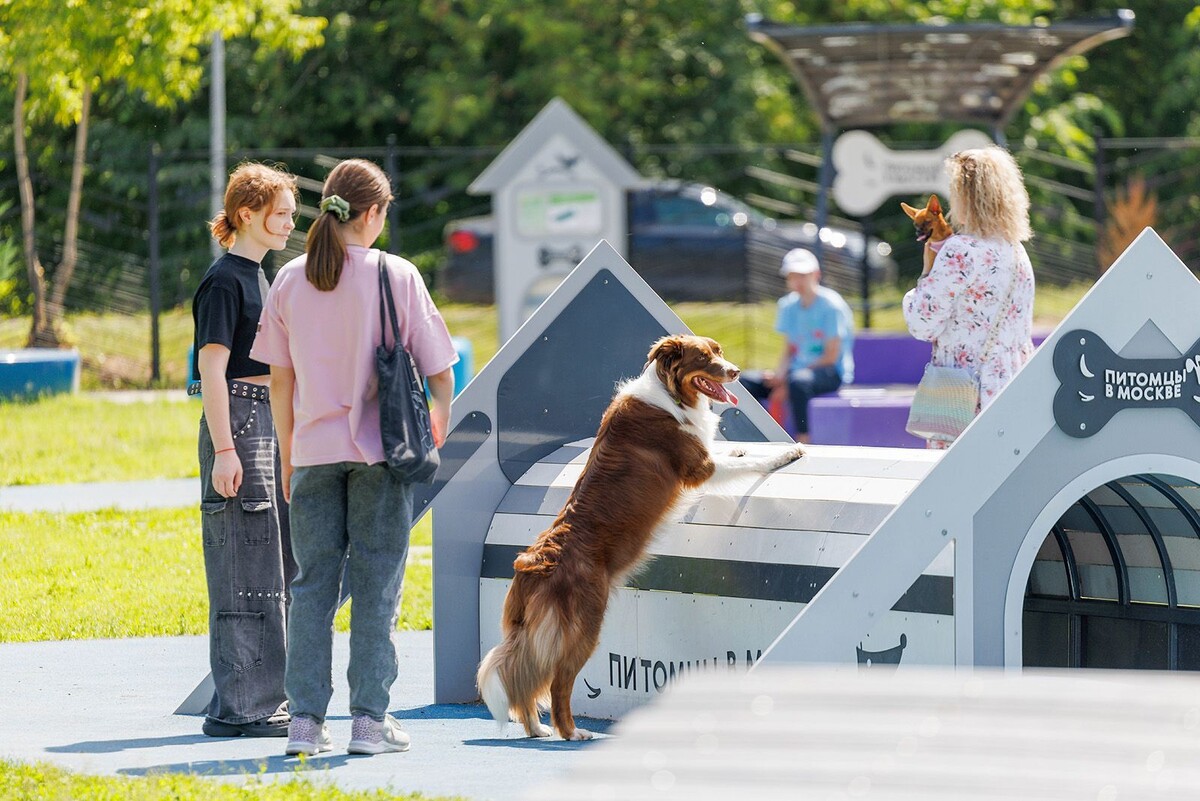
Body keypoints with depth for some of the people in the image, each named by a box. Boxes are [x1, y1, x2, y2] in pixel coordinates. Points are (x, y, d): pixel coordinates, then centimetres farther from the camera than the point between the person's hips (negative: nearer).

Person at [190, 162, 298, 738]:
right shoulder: (225, 280, -11)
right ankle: (238, 709, -6)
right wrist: (224, 449, -21)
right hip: (238, 425, -10)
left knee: (277, 569, 11)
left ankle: (264, 700, 17)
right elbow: (212, 367, -16)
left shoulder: (255, 276, 17)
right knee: (247, 574, -8)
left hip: (268, 424, 10)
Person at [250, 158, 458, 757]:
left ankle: (306, 719, 4)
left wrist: (288, 455, 16)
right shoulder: (396, 276, -7)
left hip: (314, 450, 3)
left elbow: (279, 378, 6)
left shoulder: (291, 281, 2)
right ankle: (369, 718, 2)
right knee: (375, 585, 3)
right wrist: (440, 421, 16)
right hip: (380, 450, -3)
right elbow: (437, 367, -3)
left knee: (312, 583, 7)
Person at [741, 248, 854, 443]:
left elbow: (831, 356, -12)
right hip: (798, 368, 7)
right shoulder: (788, 306, 11)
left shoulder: (831, 305, -9)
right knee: (745, 382, -12)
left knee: (798, 381, -40)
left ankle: (804, 440, -36)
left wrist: (787, 383, -16)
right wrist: (780, 375, -10)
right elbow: (788, 351, 14)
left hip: (832, 373, -7)